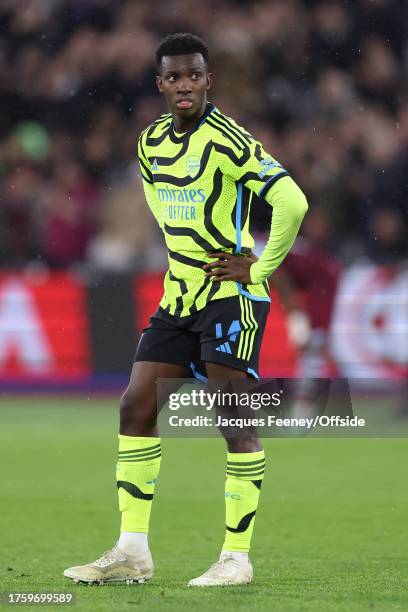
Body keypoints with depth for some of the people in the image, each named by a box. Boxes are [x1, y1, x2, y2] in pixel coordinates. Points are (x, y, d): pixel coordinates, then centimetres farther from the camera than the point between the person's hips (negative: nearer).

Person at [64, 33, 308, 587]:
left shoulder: (226, 139, -16)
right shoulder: (151, 142, 8)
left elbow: (291, 201, -22)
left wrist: (260, 267, -15)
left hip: (231, 296, -8)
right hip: (179, 296, 8)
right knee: (136, 407, 2)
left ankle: (237, 557, -3)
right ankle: (132, 552, 6)